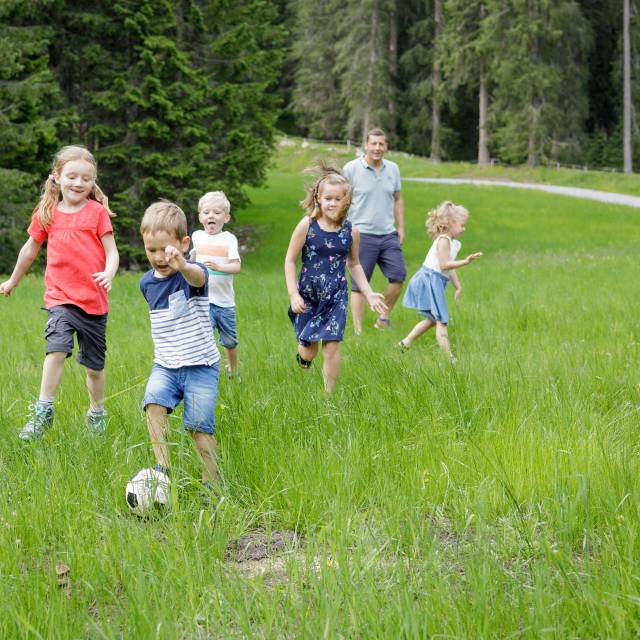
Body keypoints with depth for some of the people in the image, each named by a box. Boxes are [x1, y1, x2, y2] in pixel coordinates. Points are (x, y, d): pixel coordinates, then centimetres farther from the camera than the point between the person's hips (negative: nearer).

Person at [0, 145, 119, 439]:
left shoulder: (97, 211, -2)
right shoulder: (47, 213, 4)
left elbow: (111, 251, -4)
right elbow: (30, 249, 18)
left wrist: (109, 273, -26)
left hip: (94, 299, 0)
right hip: (60, 296, 0)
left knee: (94, 364, 10)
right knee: (56, 348, -23)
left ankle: (97, 413, 30)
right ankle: (43, 410, -17)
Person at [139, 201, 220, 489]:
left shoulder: (192, 274, -15)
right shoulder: (147, 282, 5)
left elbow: (197, 276, -43)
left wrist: (182, 266, -65)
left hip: (200, 366, -4)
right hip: (165, 365, 4)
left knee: (199, 427, -5)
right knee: (153, 402, -23)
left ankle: (212, 483, 13)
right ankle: (162, 468, -21)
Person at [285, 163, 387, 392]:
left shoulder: (351, 231, -1)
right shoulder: (307, 226, -9)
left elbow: (354, 265, 13)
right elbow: (290, 260, -4)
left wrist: (369, 293, 6)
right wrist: (293, 294, -11)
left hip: (336, 297, 1)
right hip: (308, 295, -1)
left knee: (332, 346, -6)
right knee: (309, 351, 7)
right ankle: (302, 353, 44)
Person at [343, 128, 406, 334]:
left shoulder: (393, 169, 10)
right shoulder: (351, 169, -5)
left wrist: (401, 227, 12)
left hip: (388, 234, 5)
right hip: (362, 235, -5)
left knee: (398, 276, -2)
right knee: (359, 285, -1)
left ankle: (383, 319, 17)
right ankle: (358, 331, 3)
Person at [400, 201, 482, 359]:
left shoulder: (451, 242, 16)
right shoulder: (444, 240, -15)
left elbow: (450, 268, 21)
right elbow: (444, 264, -23)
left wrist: (458, 286, 21)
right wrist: (465, 261, -29)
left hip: (434, 282, 10)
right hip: (430, 280, -10)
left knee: (433, 319, 20)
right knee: (441, 321, -10)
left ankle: (406, 342, 25)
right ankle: (448, 355, -11)